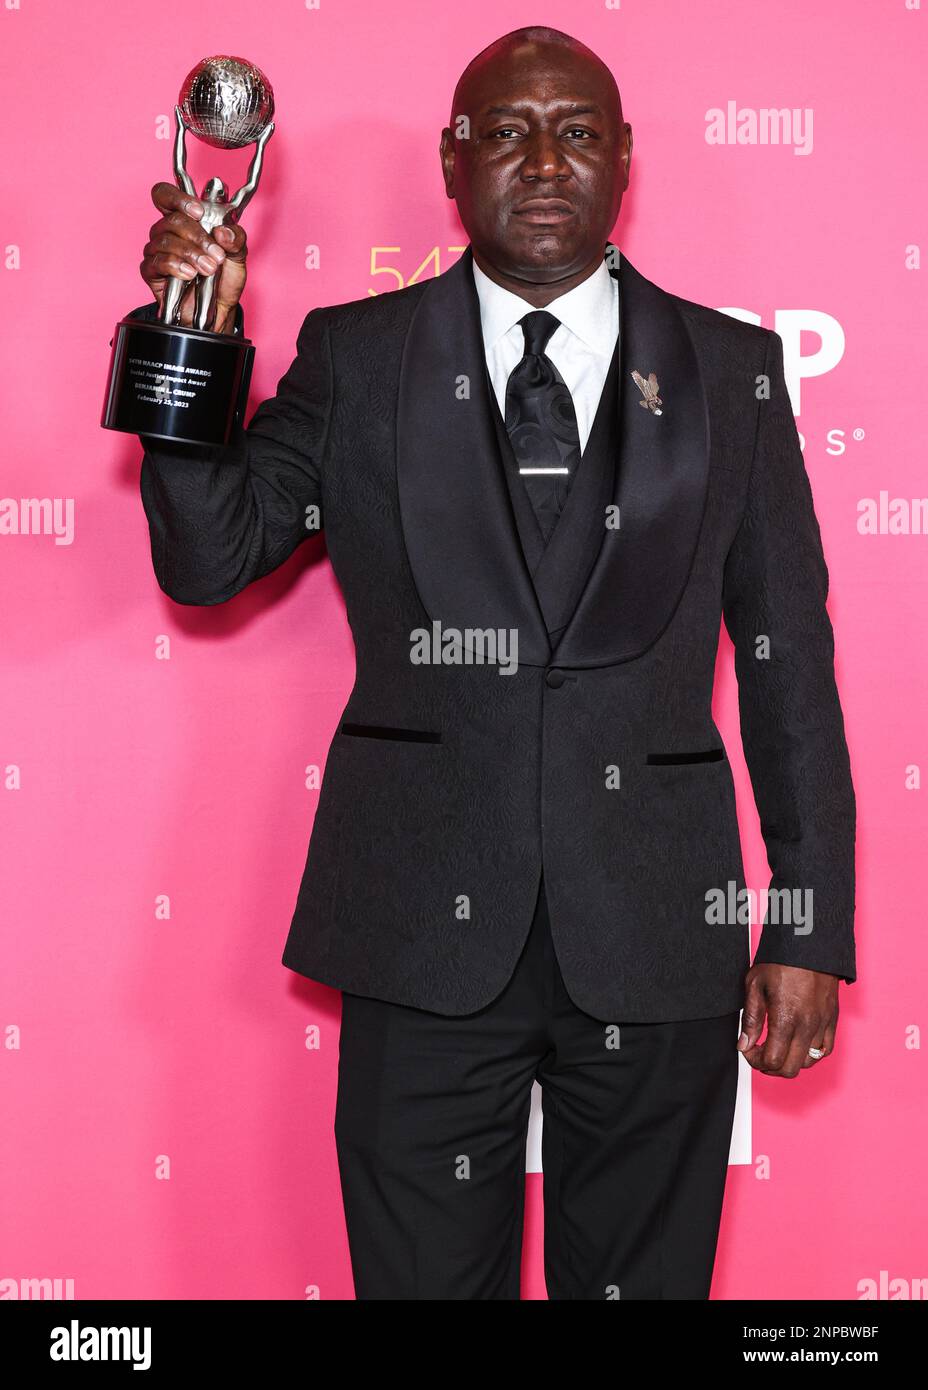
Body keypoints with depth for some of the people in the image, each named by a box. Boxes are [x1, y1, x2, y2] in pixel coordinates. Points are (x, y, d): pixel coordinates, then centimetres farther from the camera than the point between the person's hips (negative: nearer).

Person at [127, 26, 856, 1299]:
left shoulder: (731, 371, 5)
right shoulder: (355, 358, 5)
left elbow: (788, 655, 5)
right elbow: (208, 561, 1)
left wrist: (811, 925, 3)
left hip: (655, 939, 1)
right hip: (427, 926, 0)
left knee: (643, 1278, 14)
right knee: (423, 1277, 11)